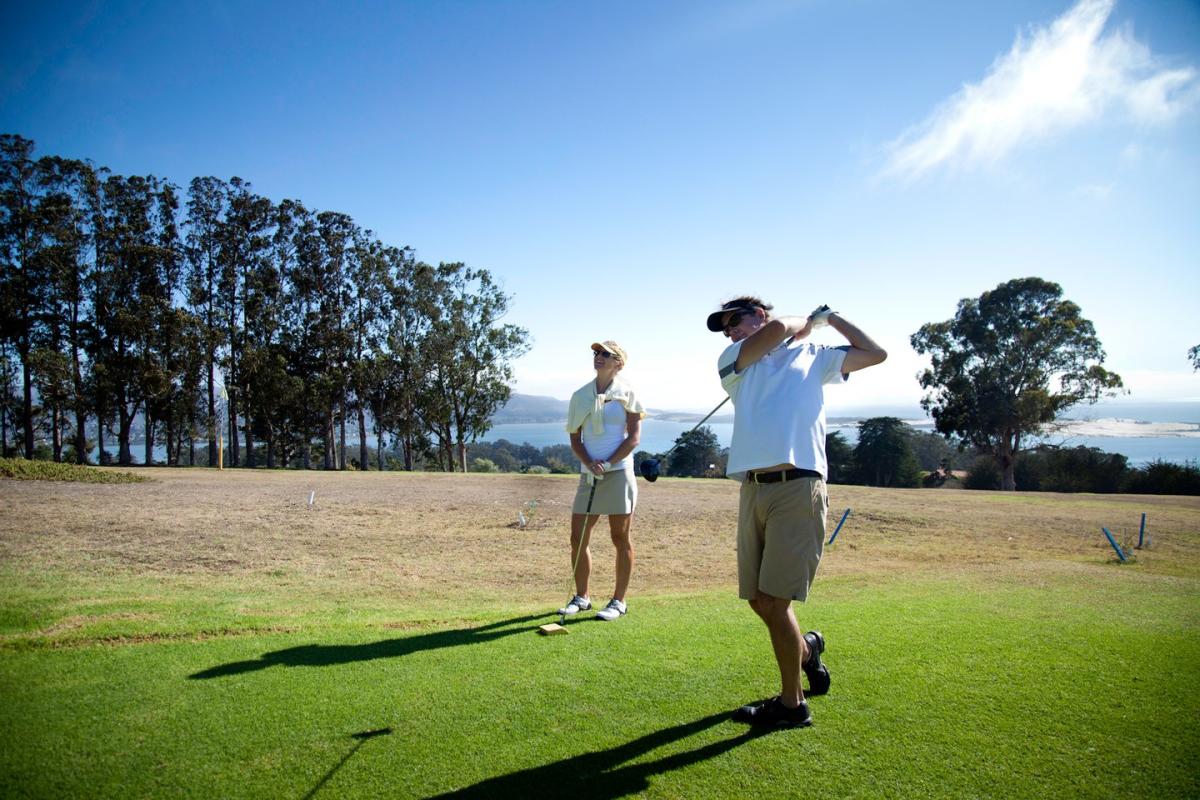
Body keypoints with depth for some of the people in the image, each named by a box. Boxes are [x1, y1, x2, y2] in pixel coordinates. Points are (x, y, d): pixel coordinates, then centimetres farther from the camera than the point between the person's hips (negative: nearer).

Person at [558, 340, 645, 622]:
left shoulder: (626, 393, 0)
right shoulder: (580, 396, 10)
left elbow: (634, 437, -4)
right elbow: (575, 440, 10)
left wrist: (607, 464, -13)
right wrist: (589, 464, -8)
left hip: (619, 472, -4)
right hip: (588, 474, 4)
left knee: (621, 539, 2)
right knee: (578, 538, 4)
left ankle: (618, 601, 13)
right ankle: (582, 597, 20)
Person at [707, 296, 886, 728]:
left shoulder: (814, 356, 19)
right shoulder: (732, 361, 16)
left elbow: (875, 353, 18)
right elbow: (777, 329, 0)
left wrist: (829, 317, 22)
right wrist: (808, 320, 18)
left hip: (797, 487, -3)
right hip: (752, 489, 3)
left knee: (774, 600, -8)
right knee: (758, 600, 8)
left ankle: (792, 705, 9)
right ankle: (806, 647, 39)